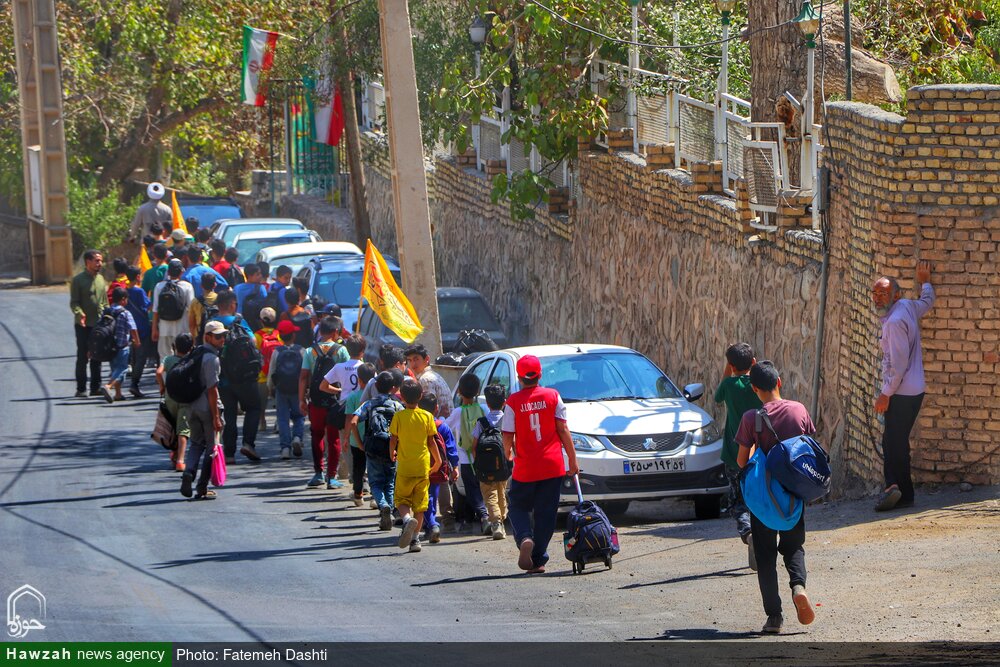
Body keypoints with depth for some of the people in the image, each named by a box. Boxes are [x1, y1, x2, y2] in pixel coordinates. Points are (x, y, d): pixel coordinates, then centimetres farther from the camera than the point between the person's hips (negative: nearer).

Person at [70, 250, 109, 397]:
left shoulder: (101, 279, 12)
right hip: (83, 325, -6)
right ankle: (81, 389, 2)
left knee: (97, 357, 8)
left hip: (99, 324, 6)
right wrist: (79, 313, -28)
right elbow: (74, 302, -10)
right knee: (83, 357, -3)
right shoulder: (78, 280, -6)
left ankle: (96, 387, 15)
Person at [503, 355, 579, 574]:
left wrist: (509, 452, 17)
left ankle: (525, 538, -14)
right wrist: (572, 459, 5)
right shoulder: (552, 396, -2)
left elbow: (508, 437, -6)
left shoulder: (513, 401, -6)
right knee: (545, 512, 8)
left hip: (525, 467, -1)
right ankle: (538, 560, 7)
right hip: (552, 466, 1)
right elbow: (563, 430, -2)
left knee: (518, 507, 14)